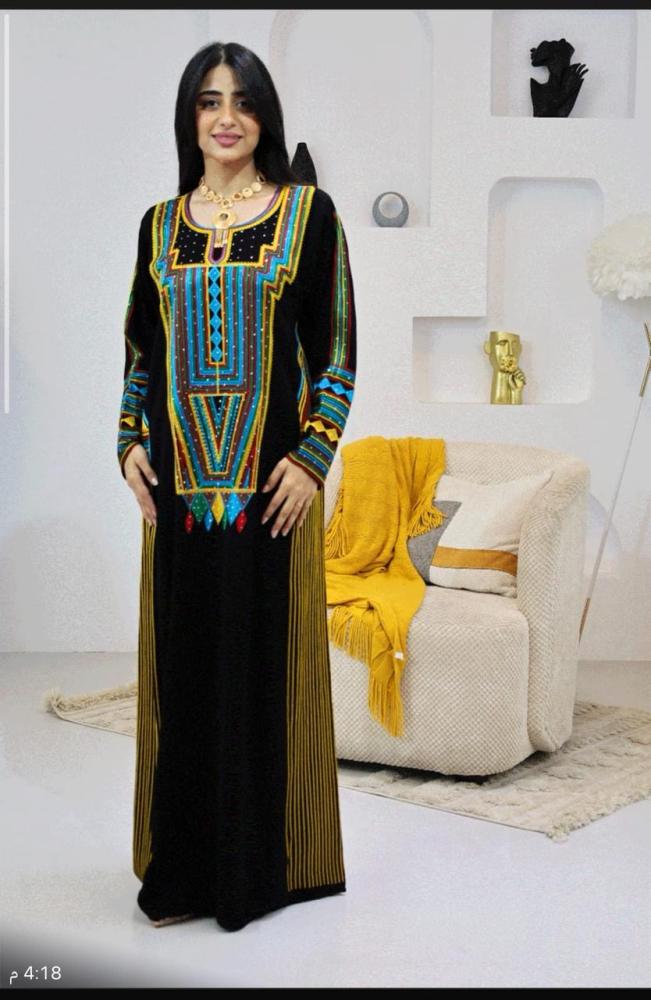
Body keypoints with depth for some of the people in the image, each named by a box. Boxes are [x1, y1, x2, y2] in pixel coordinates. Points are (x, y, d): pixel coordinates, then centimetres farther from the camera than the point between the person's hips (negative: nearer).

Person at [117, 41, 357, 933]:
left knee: (267, 660, 2)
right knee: (181, 666, 7)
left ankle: (267, 864, 18)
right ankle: (188, 868, 20)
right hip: (179, 483, 3)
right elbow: (140, 351, 15)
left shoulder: (309, 213, 0)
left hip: (272, 482, -3)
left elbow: (338, 351, -1)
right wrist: (130, 443, 3)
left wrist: (311, 456, -10)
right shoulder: (161, 224, 11)